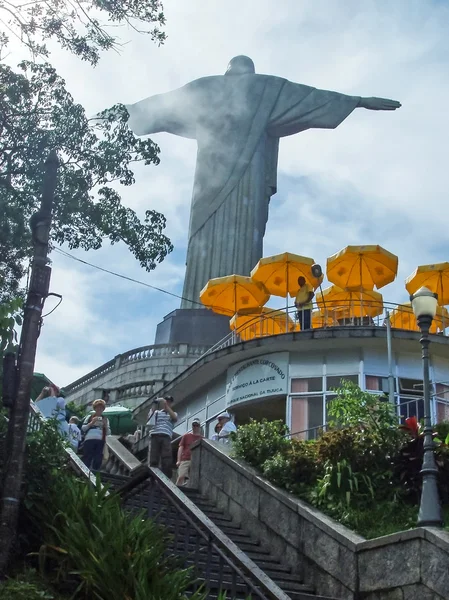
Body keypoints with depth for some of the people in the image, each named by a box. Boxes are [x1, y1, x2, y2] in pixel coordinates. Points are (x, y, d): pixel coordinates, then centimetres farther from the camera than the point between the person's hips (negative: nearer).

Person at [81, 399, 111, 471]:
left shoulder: (105, 419, 20)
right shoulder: (89, 417, 16)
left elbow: (108, 433, 13)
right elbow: (83, 428, 5)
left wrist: (105, 425, -3)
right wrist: (92, 423, -6)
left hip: (100, 441, 2)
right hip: (89, 440, -2)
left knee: (98, 460, -3)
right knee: (86, 460, -7)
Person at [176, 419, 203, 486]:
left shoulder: (202, 438, 16)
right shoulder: (186, 436, 15)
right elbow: (180, 448, 10)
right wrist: (178, 460, 0)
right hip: (185, 460, -1)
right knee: (181, 477, -16)